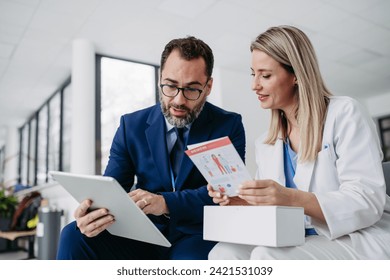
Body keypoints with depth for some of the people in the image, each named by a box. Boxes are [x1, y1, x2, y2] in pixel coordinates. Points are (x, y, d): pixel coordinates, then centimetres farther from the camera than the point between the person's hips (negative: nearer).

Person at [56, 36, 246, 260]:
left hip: (196, 238, -2)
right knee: (74, 236, -20)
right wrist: (90, 213, -27)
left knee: (191, 257, -36)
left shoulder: (229, 126, -3)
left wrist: (165, 203, -32)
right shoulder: (132, 126, 3)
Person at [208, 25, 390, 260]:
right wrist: (244, 201, -9)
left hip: (360, 240, -4)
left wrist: (292, 198, -29)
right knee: (224, 253, -22)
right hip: (299, 244, 5)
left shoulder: (344, 113, -5)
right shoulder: (265, 144, 12)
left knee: (267, 256, -31)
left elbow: (368, 201, -15)